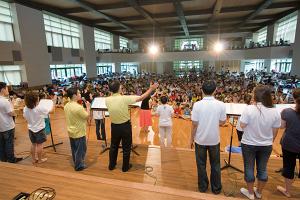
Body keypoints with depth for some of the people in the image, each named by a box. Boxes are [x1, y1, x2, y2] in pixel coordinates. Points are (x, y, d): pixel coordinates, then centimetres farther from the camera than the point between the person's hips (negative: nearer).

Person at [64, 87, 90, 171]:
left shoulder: (66, 106, -1)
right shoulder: (78, 107, -28)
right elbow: (87, 116, -17)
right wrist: (88, 107, -5)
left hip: (71, 132, 8)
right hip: (79, 133, -8)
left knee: (74, 149, 22)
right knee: (80, 150, 10)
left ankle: (76, 163, 38)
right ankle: (79, 165, 22)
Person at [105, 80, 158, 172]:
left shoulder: (107, 100, -11)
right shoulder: (124, 98, -23)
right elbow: (141, 98, -17)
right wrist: (151, 89, -8)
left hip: (114, 126, 4)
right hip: (125, 126, -4)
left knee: (113, 146, 22)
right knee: (126, 147, 14)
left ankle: (111, 165, 37)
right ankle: (125, 167, 29)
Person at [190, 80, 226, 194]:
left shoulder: (197, 104, -15)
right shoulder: (221, 105, -11)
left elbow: (194, 124, -13)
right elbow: (222, 122, -3)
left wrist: (191, 139, -1)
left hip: (200, 140, -1)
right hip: (214, 139, 1)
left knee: (201, 165, 16)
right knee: (215, 165, 19)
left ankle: (202, 187, 31)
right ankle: (216, 188, 33)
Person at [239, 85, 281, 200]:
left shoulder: (249, 109, -22)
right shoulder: (275, 112, -11)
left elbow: (242, 126, -17)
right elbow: (275, 131, -2)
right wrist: (270, 141, 15)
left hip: (249, 144, -3)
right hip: (266, 145, 3)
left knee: (249, 168, 15)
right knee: (262, 169, 20)